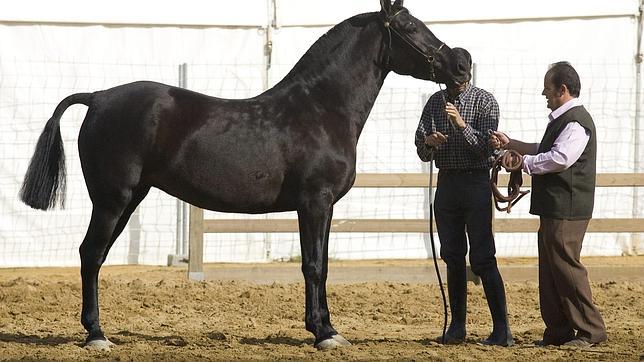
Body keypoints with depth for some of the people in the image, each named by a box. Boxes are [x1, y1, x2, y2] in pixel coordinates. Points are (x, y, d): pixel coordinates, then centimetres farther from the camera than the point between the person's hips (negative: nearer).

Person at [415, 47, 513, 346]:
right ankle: (457, 327, 13)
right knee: (452, 257, 8)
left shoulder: (484, 101, -5)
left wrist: (463, 125, -28)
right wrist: (428, 143, -15)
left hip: (476, 182, -5)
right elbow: (422, 152, 8)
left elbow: (486, 148, -14)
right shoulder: (436, 102, 9)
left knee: (482, 259, -10)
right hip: (447, 183, 5)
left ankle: (502, 329, -10)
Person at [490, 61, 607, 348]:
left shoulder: (576, 122, -15)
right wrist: (510, 144, 24)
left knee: (566, 267, -9)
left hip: (566, 210, -11)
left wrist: (521, 162, -16)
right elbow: (543, 151, 31)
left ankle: (591, 330, -4)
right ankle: (558, 332, 15)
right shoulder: (561, 120, 19)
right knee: (550, 270, 11)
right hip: (553, 209, 11)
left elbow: (558, 159, -26)